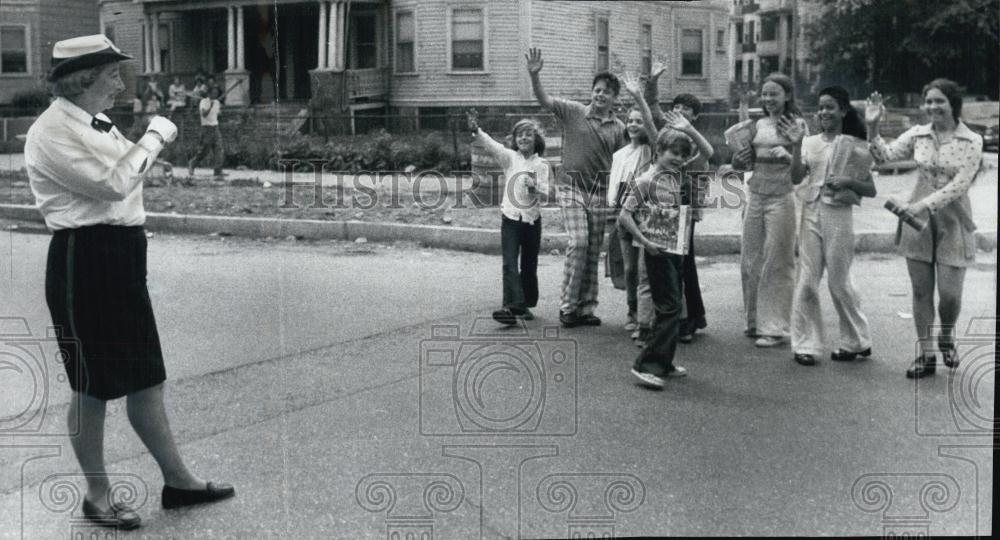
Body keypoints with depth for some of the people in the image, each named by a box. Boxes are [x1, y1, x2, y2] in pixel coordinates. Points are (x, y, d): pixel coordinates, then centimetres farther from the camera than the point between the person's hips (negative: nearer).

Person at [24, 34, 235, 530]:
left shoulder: (98, 125, 13)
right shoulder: (51, 133, -14)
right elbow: (112, 184, -23)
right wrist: (153, 137, -15)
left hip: (122, 256, 9)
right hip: (84, 260, -9)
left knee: (145, 376, 15)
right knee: (93, 387, 4)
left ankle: (177, 480, 25)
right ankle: (97, 496, 19)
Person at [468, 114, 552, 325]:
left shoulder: (541, 164, 4)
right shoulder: (509, 157, 1)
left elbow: (545, 192, -4)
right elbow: (491, 145, -16)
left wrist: (534, 186, -26)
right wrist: (476, 131, -34)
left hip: (532, 219, 2)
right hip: (510, 218, -1)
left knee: (529, 265, 10)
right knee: (509, 263, -14)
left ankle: (526, 304, 24)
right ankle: (513, 306, -22)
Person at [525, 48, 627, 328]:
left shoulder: (618, 128, 8)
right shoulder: (573, 112, 1)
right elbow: (544, 99, -9)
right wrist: (534, 75, -26)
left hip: (600, 192, 3)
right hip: (571, 187, -3)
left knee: (593, 252, 7)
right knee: (578, 242, -17)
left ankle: (586, 307, 16)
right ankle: (567, 305, -8)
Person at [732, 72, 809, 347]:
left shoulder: (796, 124, -3)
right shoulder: (759, 125, 12)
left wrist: (787, 155, -24)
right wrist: (740, 159, -1)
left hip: (781, 198, -6)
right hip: (755, 196, 6)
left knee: (777, 263, -2)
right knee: (749, 260, 8)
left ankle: (774, 327, 4)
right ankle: (755, 320, 22)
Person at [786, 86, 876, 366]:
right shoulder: (810, 142, 8)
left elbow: (871, 190, 2)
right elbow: (796, 178, -4)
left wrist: (848, 182, -16)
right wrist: (796, 145, -14)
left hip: (838, 214, -3)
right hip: (811, 213, 3)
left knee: (839, 282, 4)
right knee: (806, 281, 0)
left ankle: (856, 342, 22)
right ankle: (805, 344, 8)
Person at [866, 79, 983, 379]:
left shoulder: (971, 142, -6)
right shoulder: (918, 135, 3)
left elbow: (959, 185, -14)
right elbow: (885, 155, -5)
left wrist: (923, 204, -23)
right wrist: (872, 127, -19)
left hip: (952, 222, -2)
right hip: (918, 219, 2)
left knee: (950, 294, -3)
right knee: (921, 290, 5)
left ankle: (946, 337, 28)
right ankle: (926, 354, 16)